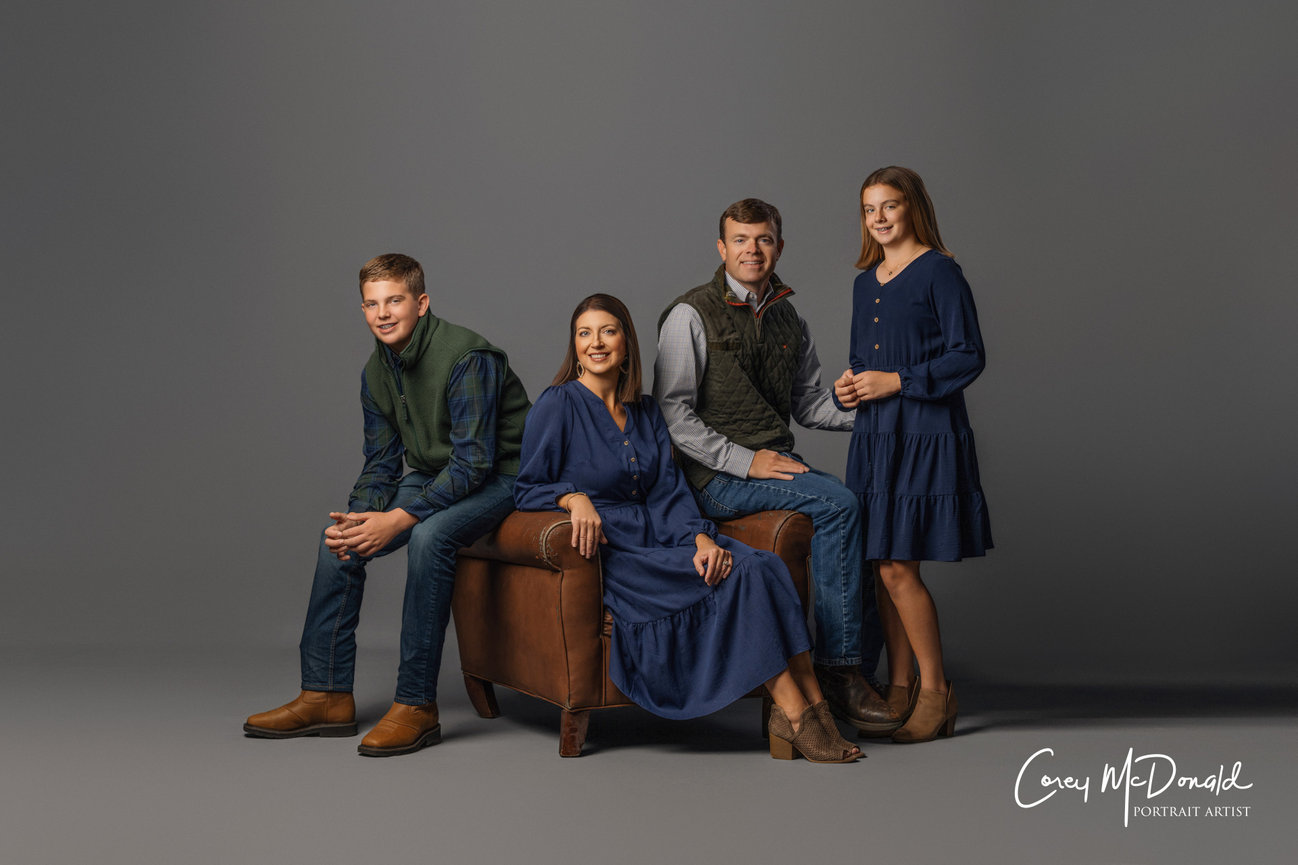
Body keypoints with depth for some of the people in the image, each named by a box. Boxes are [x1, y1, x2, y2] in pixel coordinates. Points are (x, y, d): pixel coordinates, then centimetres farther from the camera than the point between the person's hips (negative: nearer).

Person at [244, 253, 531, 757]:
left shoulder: (467, 357, -23)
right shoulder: (376, 373, 2)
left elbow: (474, 461, -27)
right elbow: (381, 465, 7)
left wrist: (398, 519, -31)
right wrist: (358, 517, -14)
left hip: (499, 476, -8)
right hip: (433, 477, 8)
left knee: (428, 536, -35)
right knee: (338, 538, -6)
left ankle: (417, 705, -28)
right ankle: (327, 694, 0)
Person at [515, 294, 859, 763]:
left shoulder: (645, 411, 16)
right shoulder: (557, 405, -1)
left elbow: (668, 491, 8)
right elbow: (527, 489, -2)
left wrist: (701, 538, -11)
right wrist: (574, 497, -23)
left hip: (655, 535, 6)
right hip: (602, 549, -6)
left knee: (764, 565, -21)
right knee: (735, 578, -25)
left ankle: (811, 706, -25)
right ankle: (797, 713, -21)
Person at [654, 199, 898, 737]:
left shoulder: (787, 320, 17)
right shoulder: (692, 315, -4)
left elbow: (808, 404, 19)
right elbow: (672, 414, -10)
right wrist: (745, 461, -17)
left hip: (779, 465, 7)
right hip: (718, 478, -7)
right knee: (837, 505, -27)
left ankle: (858, 675, -10)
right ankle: (837, 670, -21)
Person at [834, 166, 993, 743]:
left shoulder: (939, 272, -6)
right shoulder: (865, 282, 17)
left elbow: (969, 356, -10)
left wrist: (897, 381, -14)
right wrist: (849, 386, 4)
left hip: (924, 435, -7)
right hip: (874, 435, 7)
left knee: (897, 566, -10)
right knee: (883, 568, 6)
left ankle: (936, 691, 4)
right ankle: (900, 688, 16)